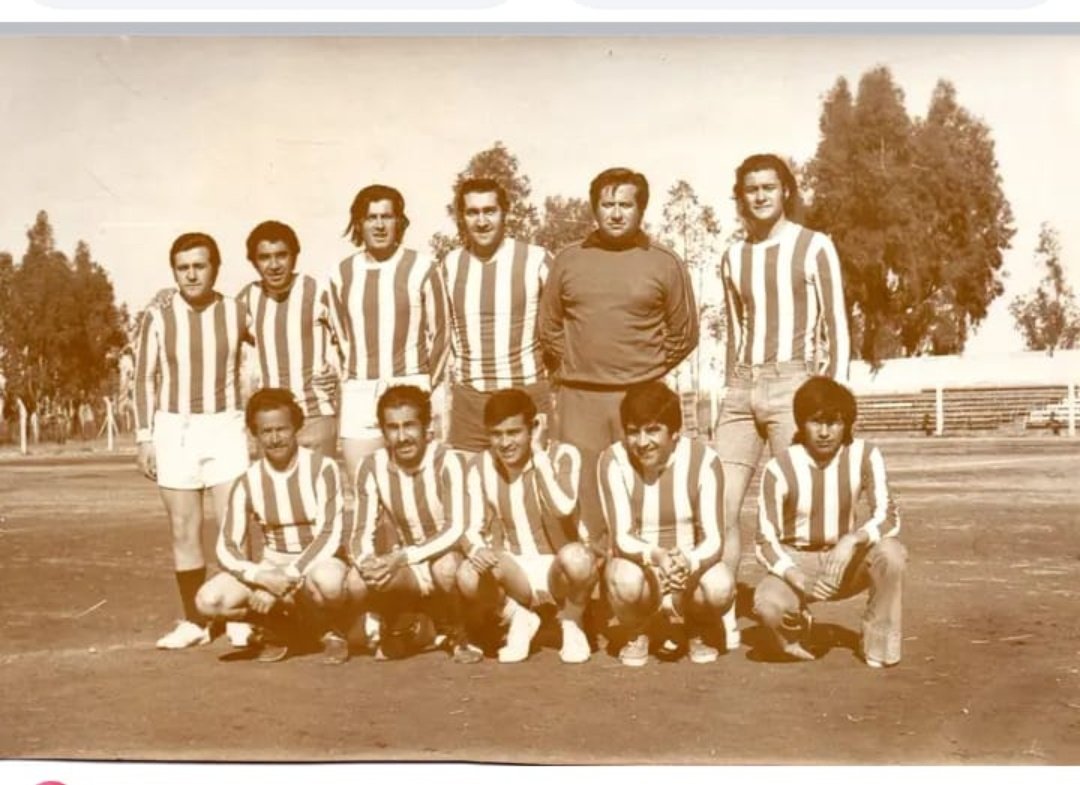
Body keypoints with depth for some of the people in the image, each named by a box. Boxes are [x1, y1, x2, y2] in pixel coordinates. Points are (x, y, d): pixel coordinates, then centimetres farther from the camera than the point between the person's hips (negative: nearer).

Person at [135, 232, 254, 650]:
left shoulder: (237, 312, 0)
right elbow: (144, 379, 4)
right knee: (184, 531, 5)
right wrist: (145, 438, 0)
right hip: (174, 429, 1)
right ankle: (194, 622, 16)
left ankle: (240, 619, 6)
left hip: (225, 427, 0)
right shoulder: (157, 317, -1)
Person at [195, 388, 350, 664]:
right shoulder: (248, 482, 0)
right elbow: (227, 547, -5)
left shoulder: (321, 468, -9)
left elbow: (329, 536, -15)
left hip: (318, 563, -3)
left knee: (327, 581, -40)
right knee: (209, 600, -22)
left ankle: (330, 631, -5)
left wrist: (287, 578, -25)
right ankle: (282, 627, 4)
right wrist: (262, 577, -25)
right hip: (271, 569, 3)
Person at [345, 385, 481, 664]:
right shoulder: (372, 467, -6)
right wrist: (366, 560, -29)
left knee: (445, 566, -38)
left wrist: (402, 557, -34)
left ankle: (458, 638, -7)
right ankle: (399, 627, 9)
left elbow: (456, 530, -24)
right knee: (356, 582, -25)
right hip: (405, 571, 3)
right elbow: (362, 533, -5)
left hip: (447, 559, -3)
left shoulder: (447, 462, -18)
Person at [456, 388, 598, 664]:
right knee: (468, 577, -31)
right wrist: (477, 548, -29)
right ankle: (518, 618, 3)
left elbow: (563, 508, -30)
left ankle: (571, 623, -2)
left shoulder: (562, 455, -12)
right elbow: (472, 528, -4)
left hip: (559, 569, -2)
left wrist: (538, 453, -23)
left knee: (575, 558, -38)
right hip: (513, 574, 2)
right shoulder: (482, 467, -1)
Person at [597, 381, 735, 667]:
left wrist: (687, 563, -40)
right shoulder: (614, 461, -15)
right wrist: (656, 556, -41)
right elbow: (622, 537, -20)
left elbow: (713, 539, -17)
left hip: (693, 564, 0)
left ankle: (694, 632, 6)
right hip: (640, 563, 0)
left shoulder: (703, 461, -15)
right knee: (625, 579, -36)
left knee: (720, 587, -33)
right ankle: (637, 634, 2)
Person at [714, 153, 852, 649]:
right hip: (742, 388, 5)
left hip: (793, 385, -4)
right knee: (720, 506, -3)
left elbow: (837, 330, 0)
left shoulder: (814, 248, 2)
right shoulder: (733, 258, 16)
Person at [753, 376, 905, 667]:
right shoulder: (779, 469, -17)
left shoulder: (865, 456, -13)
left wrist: (852, 540, -40)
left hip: (847, 560, 2)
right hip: (797, 561, -2)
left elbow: (888, 517, -19)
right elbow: (766, 541, -16)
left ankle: (880, 644, -7)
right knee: (768, 604, -34)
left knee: (891, 552, -30)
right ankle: (796, 625, 7)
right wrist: (799, 580, -33)